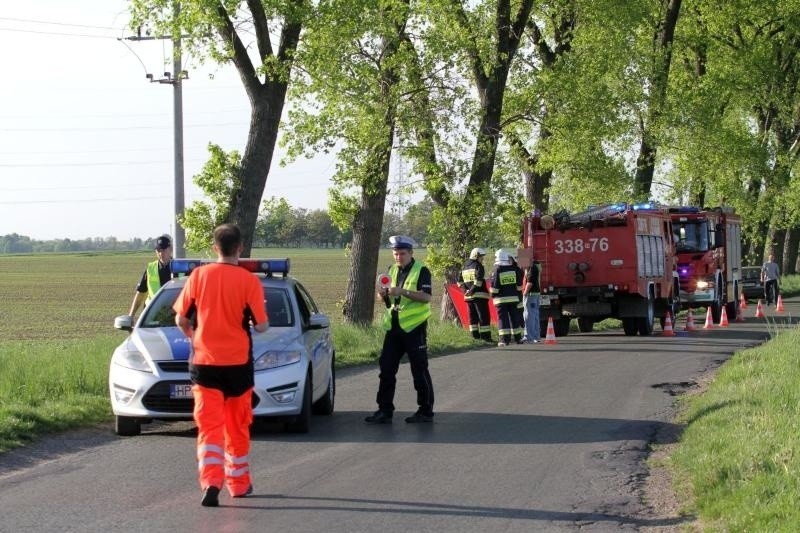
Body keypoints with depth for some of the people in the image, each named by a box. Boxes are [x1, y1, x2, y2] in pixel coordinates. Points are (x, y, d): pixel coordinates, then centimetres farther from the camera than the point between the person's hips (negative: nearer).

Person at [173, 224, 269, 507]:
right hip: (238, 363, 0)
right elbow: (261, 326, -7)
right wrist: (259, 316, 16)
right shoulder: (249, 281, -8)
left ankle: (210, 481, -20)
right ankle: (239, 483, 24)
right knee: (237, 426, 14)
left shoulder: (198, 275, -3)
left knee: (209, 425, -2)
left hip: (204, 362, 1)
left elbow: (181, 319, 2)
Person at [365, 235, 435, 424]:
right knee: (386, 368, 4)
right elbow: (386, 299, 19)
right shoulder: (392, 270, 14)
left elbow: (426, 296, -18)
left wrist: (402, 291, -27)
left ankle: (426, 411, 8)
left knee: (419, 370, 0)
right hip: (393, 326, 7)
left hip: (414, 327, -7)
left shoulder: (421, 271, -6)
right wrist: (383, 294, -5)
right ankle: (384, 410, 9)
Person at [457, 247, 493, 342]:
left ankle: (475, 335, 14)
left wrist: (466, 289, 5)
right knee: (484, 316, -5)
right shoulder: (478, 266, -7)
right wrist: (472, 290, -15)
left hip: (469, 296, 7)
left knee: (473, 316, 12)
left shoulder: (465, 267, 15)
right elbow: (479, 280, -20)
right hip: (479, 295, -7)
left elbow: (460, 281, 15)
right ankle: (485, 336, -7)